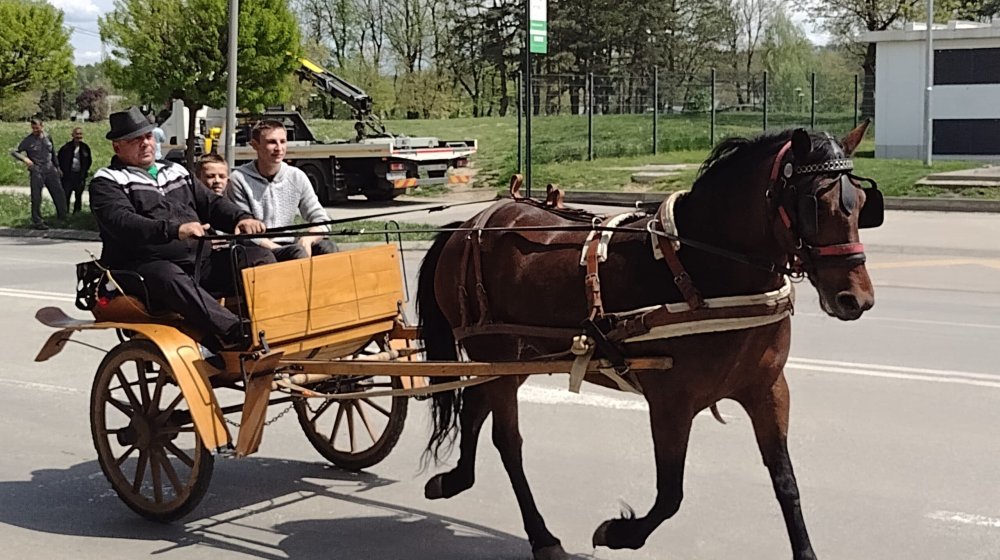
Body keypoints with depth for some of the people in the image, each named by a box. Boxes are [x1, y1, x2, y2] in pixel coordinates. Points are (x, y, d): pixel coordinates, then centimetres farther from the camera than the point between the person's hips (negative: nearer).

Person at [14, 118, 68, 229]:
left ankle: (63, 217, 21)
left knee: (59, 193, 7)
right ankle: (37, 222, 6)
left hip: (50, 170, 4)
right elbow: (15, 152, -5)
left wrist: (57, 166, 21)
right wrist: (24, 159, -22)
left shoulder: (47, 137, 7)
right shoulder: (28, 140, -5)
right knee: (36, 198, -2)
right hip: (36, 172, -4)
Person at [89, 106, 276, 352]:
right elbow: (122, 223, -14)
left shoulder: (176, 171, 28)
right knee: (170, 279, -42)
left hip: (199, 259, 7)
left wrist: (242, 219, -1)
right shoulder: (107, 182, 5)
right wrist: (174, 230, -30)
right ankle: (234, 334, -56)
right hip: (146, 265, -6)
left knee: (259, 257, -14)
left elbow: (211, 203, 23)